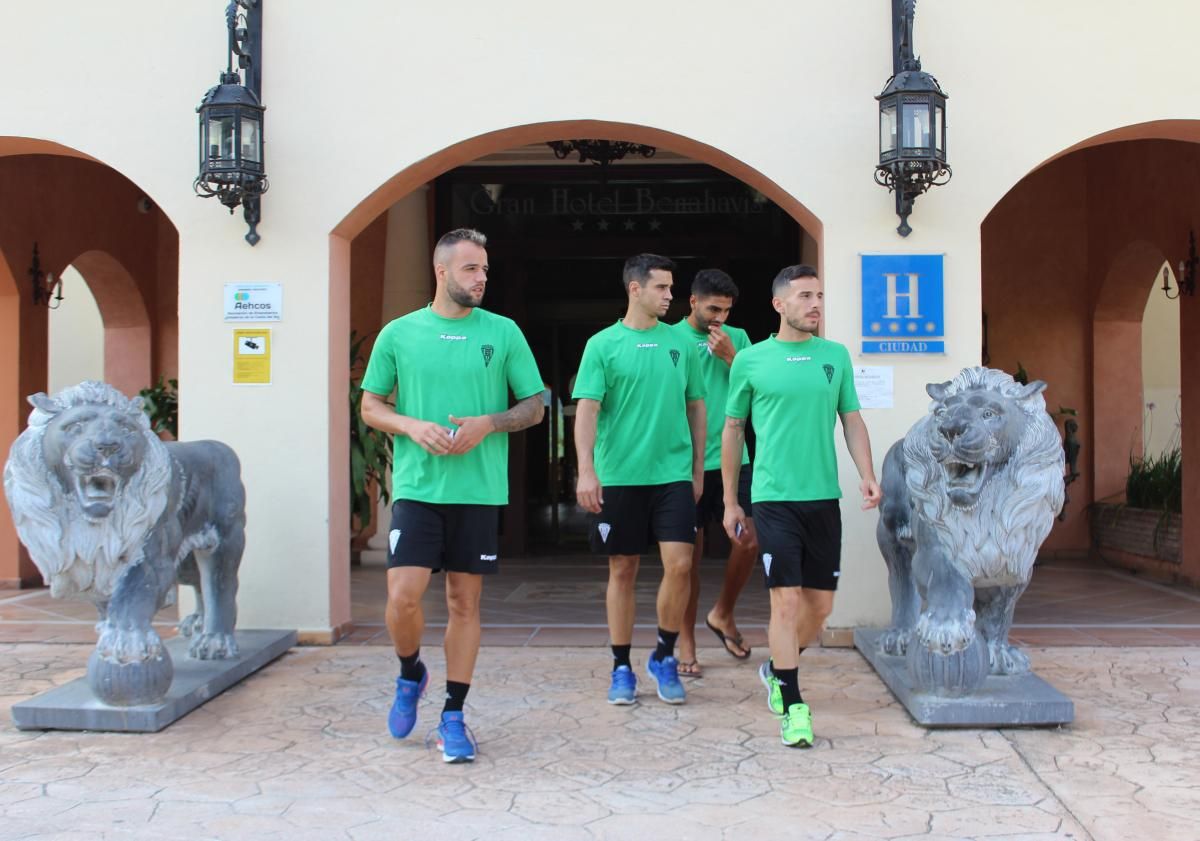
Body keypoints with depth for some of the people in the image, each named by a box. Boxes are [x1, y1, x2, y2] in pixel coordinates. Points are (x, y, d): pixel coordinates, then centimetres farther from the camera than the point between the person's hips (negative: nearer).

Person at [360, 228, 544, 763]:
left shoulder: (503, 332, 5)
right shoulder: (399, 334, 5)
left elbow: (534, 407, 8)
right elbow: (371, 406, 9)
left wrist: (488, 424, -11)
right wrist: (414, 427, -10)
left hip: (479, 490, 1)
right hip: (416, 487, 0)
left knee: (464, 602, 5)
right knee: (403, 596, -10)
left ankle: (453, 717, 16)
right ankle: (410, 675, 22)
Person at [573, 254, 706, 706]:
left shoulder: (680, 343, 8)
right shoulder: (603, 344, -1)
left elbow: (696, 407, 14)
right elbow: (586, 409, -7)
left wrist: (698, 469, 11)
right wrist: (586, 470, -17)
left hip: (673, 474, 2)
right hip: (618, 476, -2)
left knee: (679, 565, -8)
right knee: (622, 570, 5)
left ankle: (664, 657, 13)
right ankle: (622, 669, 17)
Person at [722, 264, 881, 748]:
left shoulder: (836, 356, 9)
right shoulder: (750, 361, 1)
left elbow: (852, 420, 13)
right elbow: (733, 430, 8)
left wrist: (867, 475, -3)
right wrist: (730, 502, 8)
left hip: (824, 496, 4)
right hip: (774, 498, -3)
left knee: (821, 604, 8)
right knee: (787, 601, -9)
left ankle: (777, 670, 34)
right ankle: (793, 707, 0)